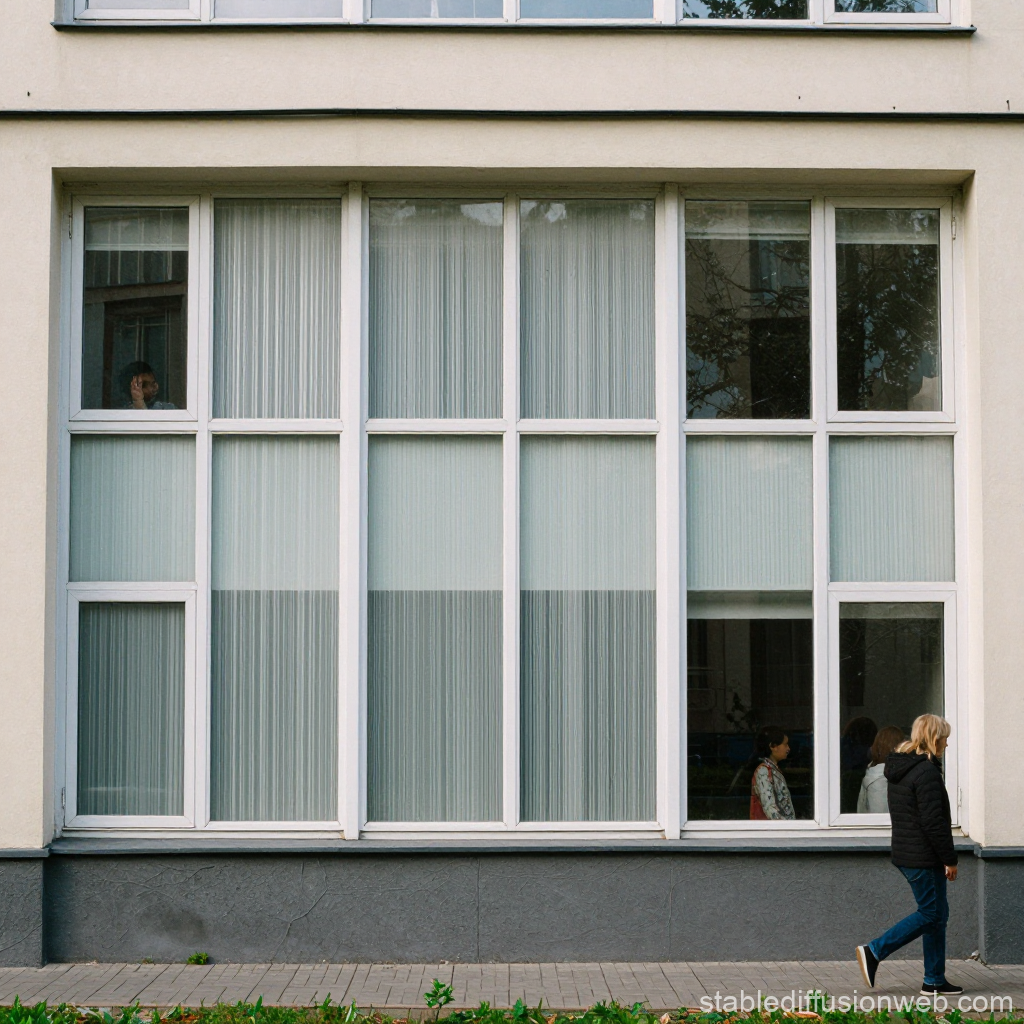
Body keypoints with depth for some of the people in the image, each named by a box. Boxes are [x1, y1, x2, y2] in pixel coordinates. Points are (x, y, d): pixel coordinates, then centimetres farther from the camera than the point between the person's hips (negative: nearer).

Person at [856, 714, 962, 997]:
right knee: (931, 914, -1)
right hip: (924, 857, -10)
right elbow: (933, 821, -20)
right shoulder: (927, 771, -17)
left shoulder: (899, 768, 13)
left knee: (937, 913, 13)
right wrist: (949, 859, -13)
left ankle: (934, 981, 15)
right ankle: (874, 951, -2)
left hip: (905, 853, 10)